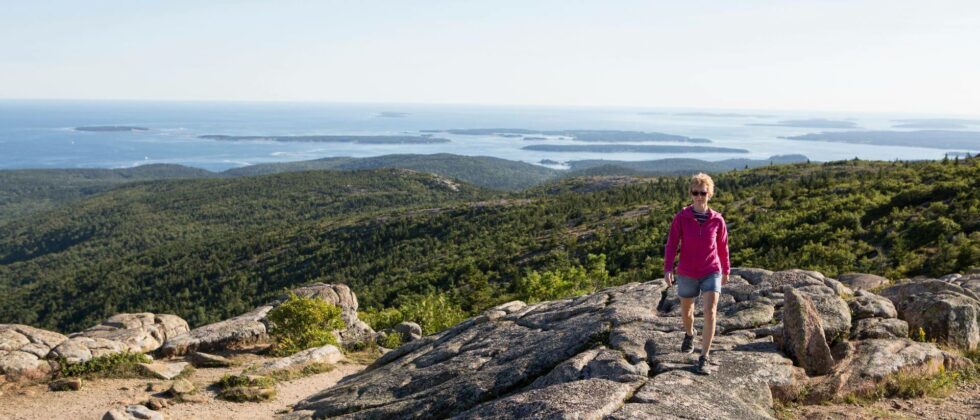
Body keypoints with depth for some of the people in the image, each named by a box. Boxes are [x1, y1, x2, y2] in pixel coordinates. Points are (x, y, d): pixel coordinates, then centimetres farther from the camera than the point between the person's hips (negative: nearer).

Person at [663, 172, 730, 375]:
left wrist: (726, 270, 19)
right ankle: (689, 334, 54)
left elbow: (722, 246, 8)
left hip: (711, 273, -1)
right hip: (687, 274, 1)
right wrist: (668, 269, -20)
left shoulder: (717, 220, -5)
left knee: (710, 312, -17)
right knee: (686, 311, 19)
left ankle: (704, 359, -11)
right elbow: (671, 244, -8)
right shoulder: (681, 218, -8)